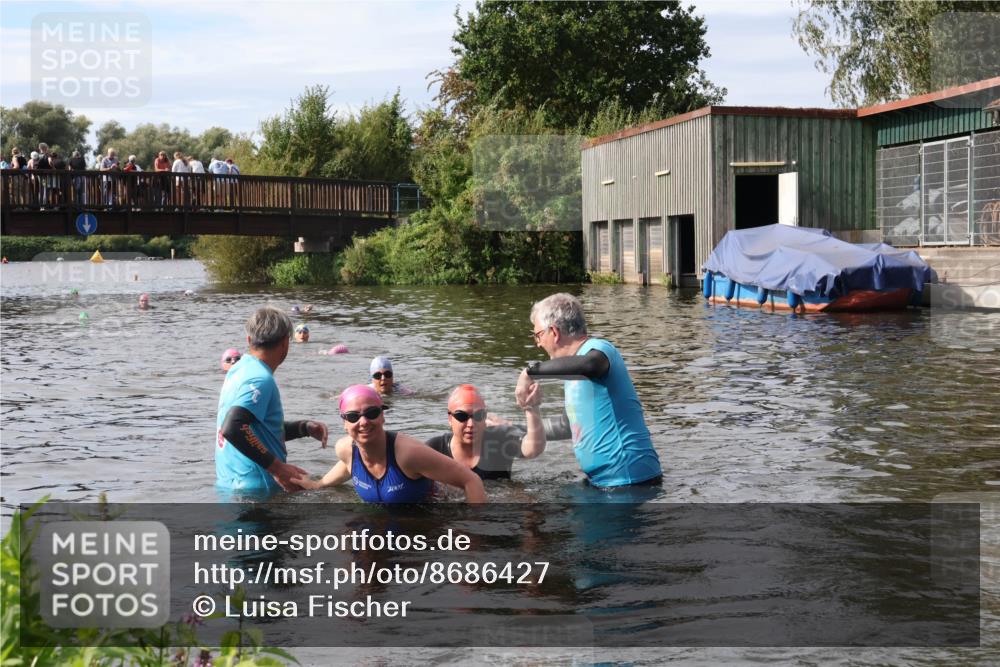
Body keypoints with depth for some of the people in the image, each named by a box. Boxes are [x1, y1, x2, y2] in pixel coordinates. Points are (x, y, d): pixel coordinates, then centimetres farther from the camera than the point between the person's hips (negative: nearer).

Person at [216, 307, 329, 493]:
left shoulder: (238, 371, 14)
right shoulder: (260, 379, -15)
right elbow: (232, 428, -29)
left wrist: (305, 427, 12)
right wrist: (276, 467, -26)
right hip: (254, 489, -9)